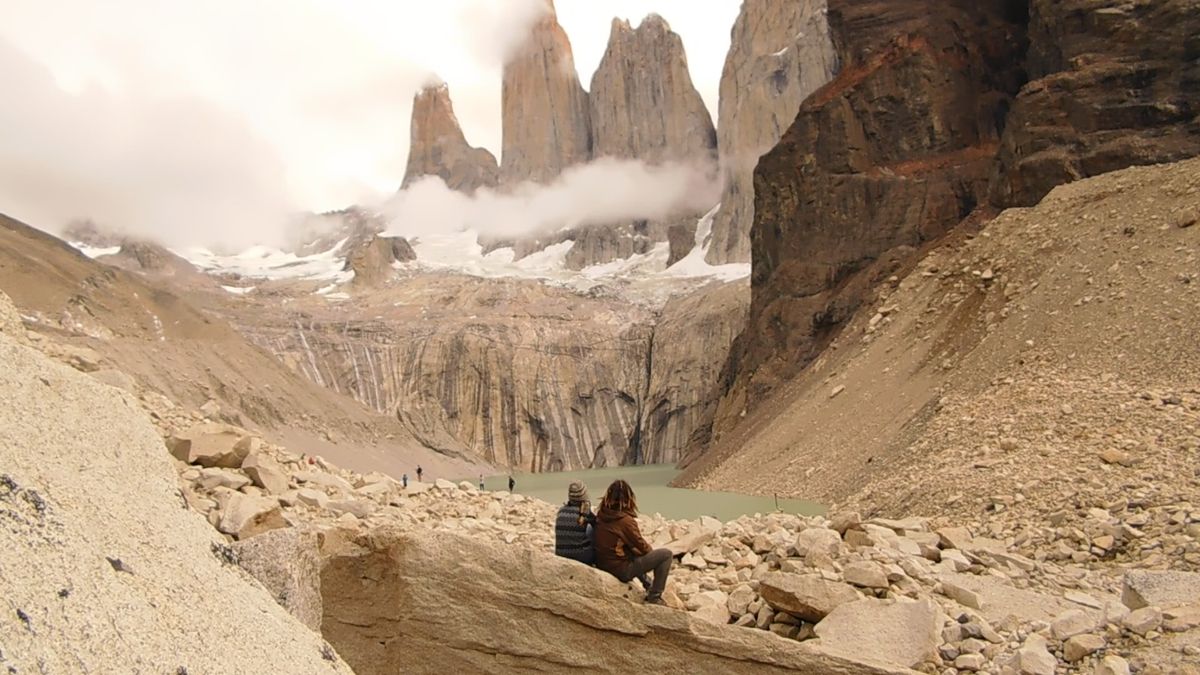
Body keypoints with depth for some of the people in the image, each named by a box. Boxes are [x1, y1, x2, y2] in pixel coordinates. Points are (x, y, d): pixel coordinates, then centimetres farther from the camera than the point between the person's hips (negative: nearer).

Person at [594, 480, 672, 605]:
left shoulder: (600, 515, 0)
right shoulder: (626, 520, -21)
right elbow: (642, 547, -8)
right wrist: (651, 550, 15)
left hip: (603, 566, 8)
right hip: (620, 570, -8)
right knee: (666, 554, -3)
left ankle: (648, 588, 41)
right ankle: (654, 597, 4)